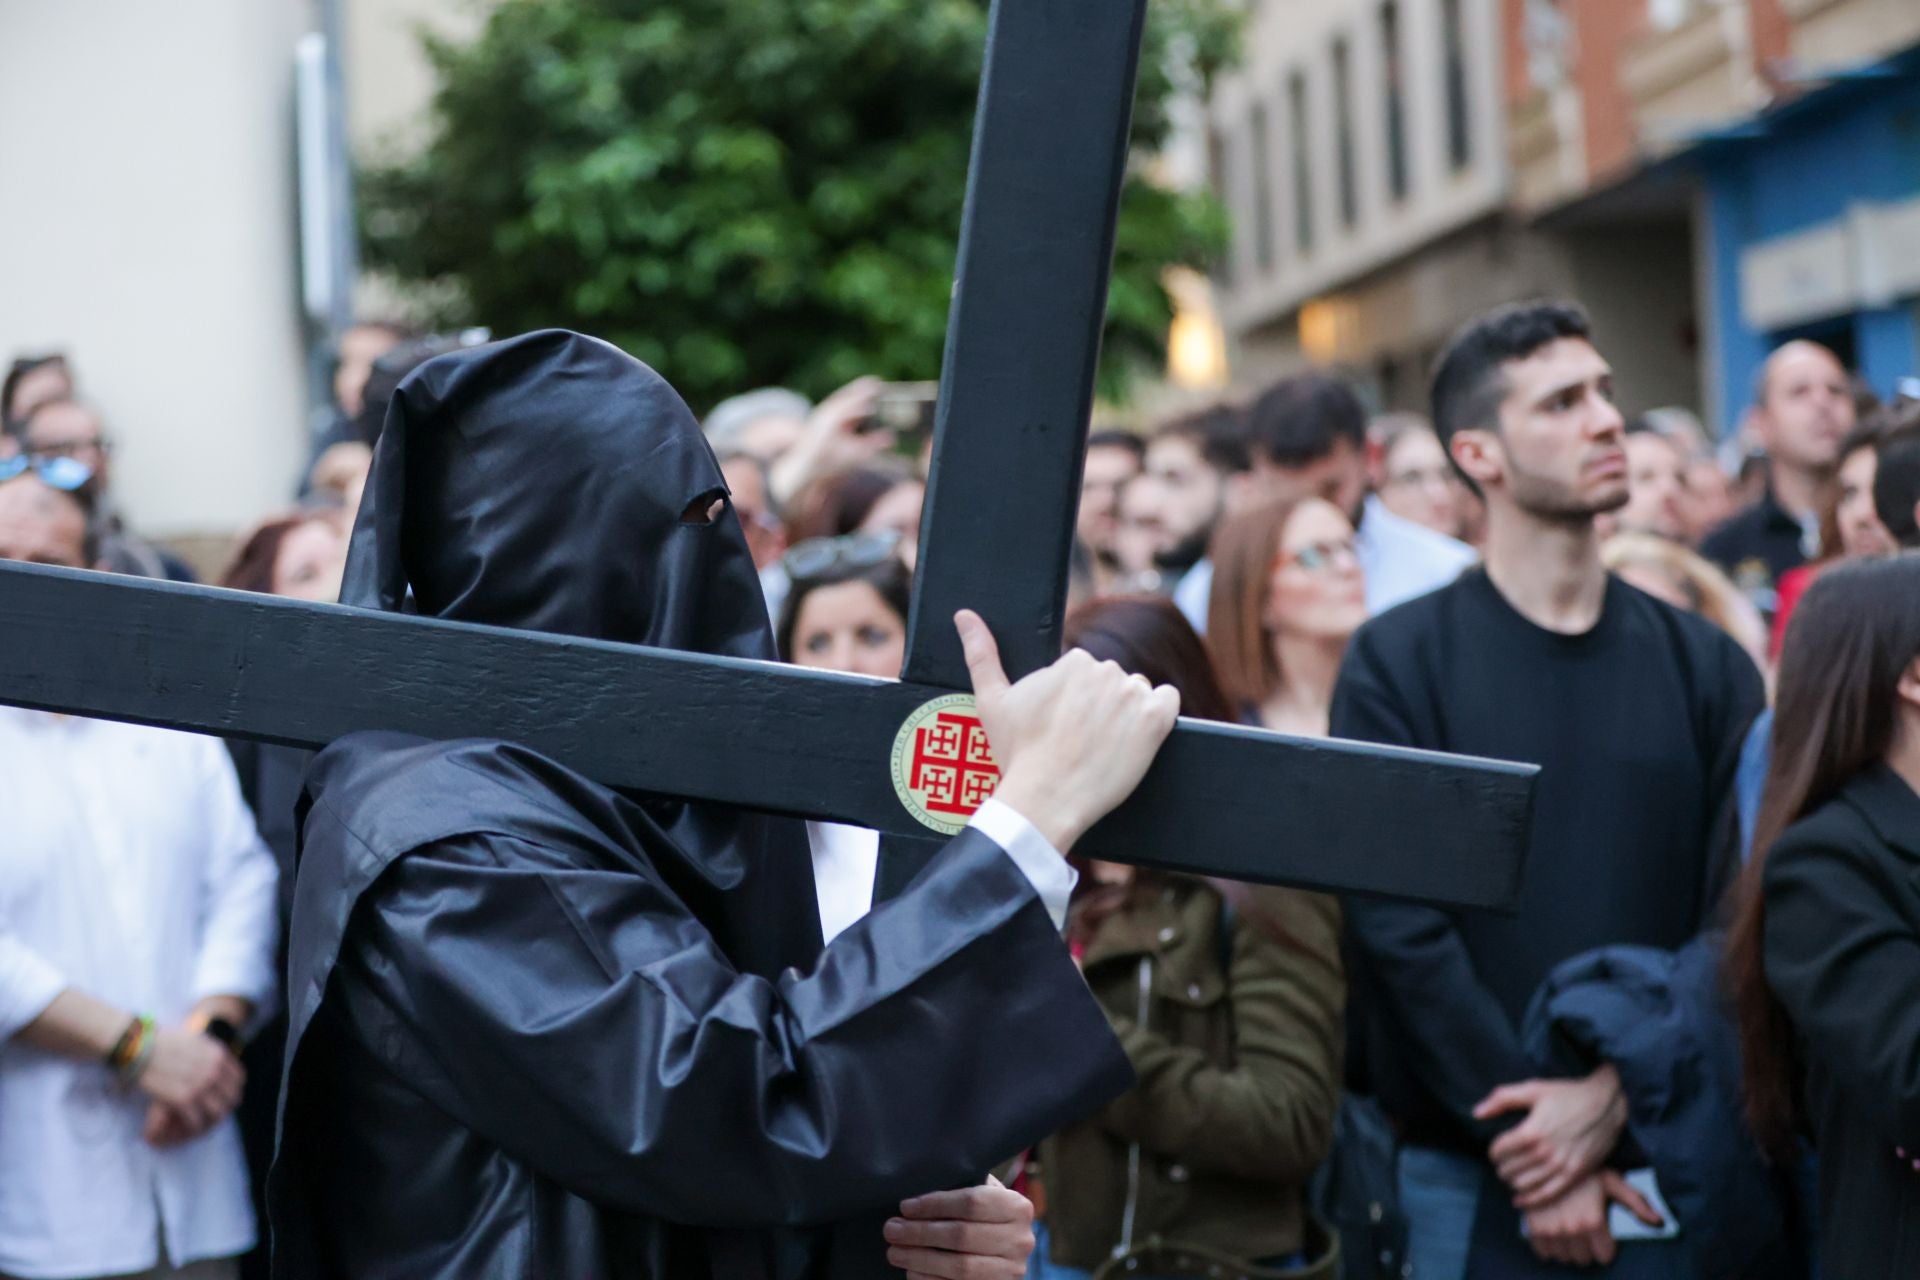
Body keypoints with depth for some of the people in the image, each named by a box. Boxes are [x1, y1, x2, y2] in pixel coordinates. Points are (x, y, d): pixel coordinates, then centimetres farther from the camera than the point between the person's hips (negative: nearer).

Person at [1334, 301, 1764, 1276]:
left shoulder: (1705, 665, 6)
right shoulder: (1398, 661, -3)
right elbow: (1398, 925, -10)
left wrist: (1615, 1095, -14)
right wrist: (1532, 1155, -14)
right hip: (1472, 1172, -2)